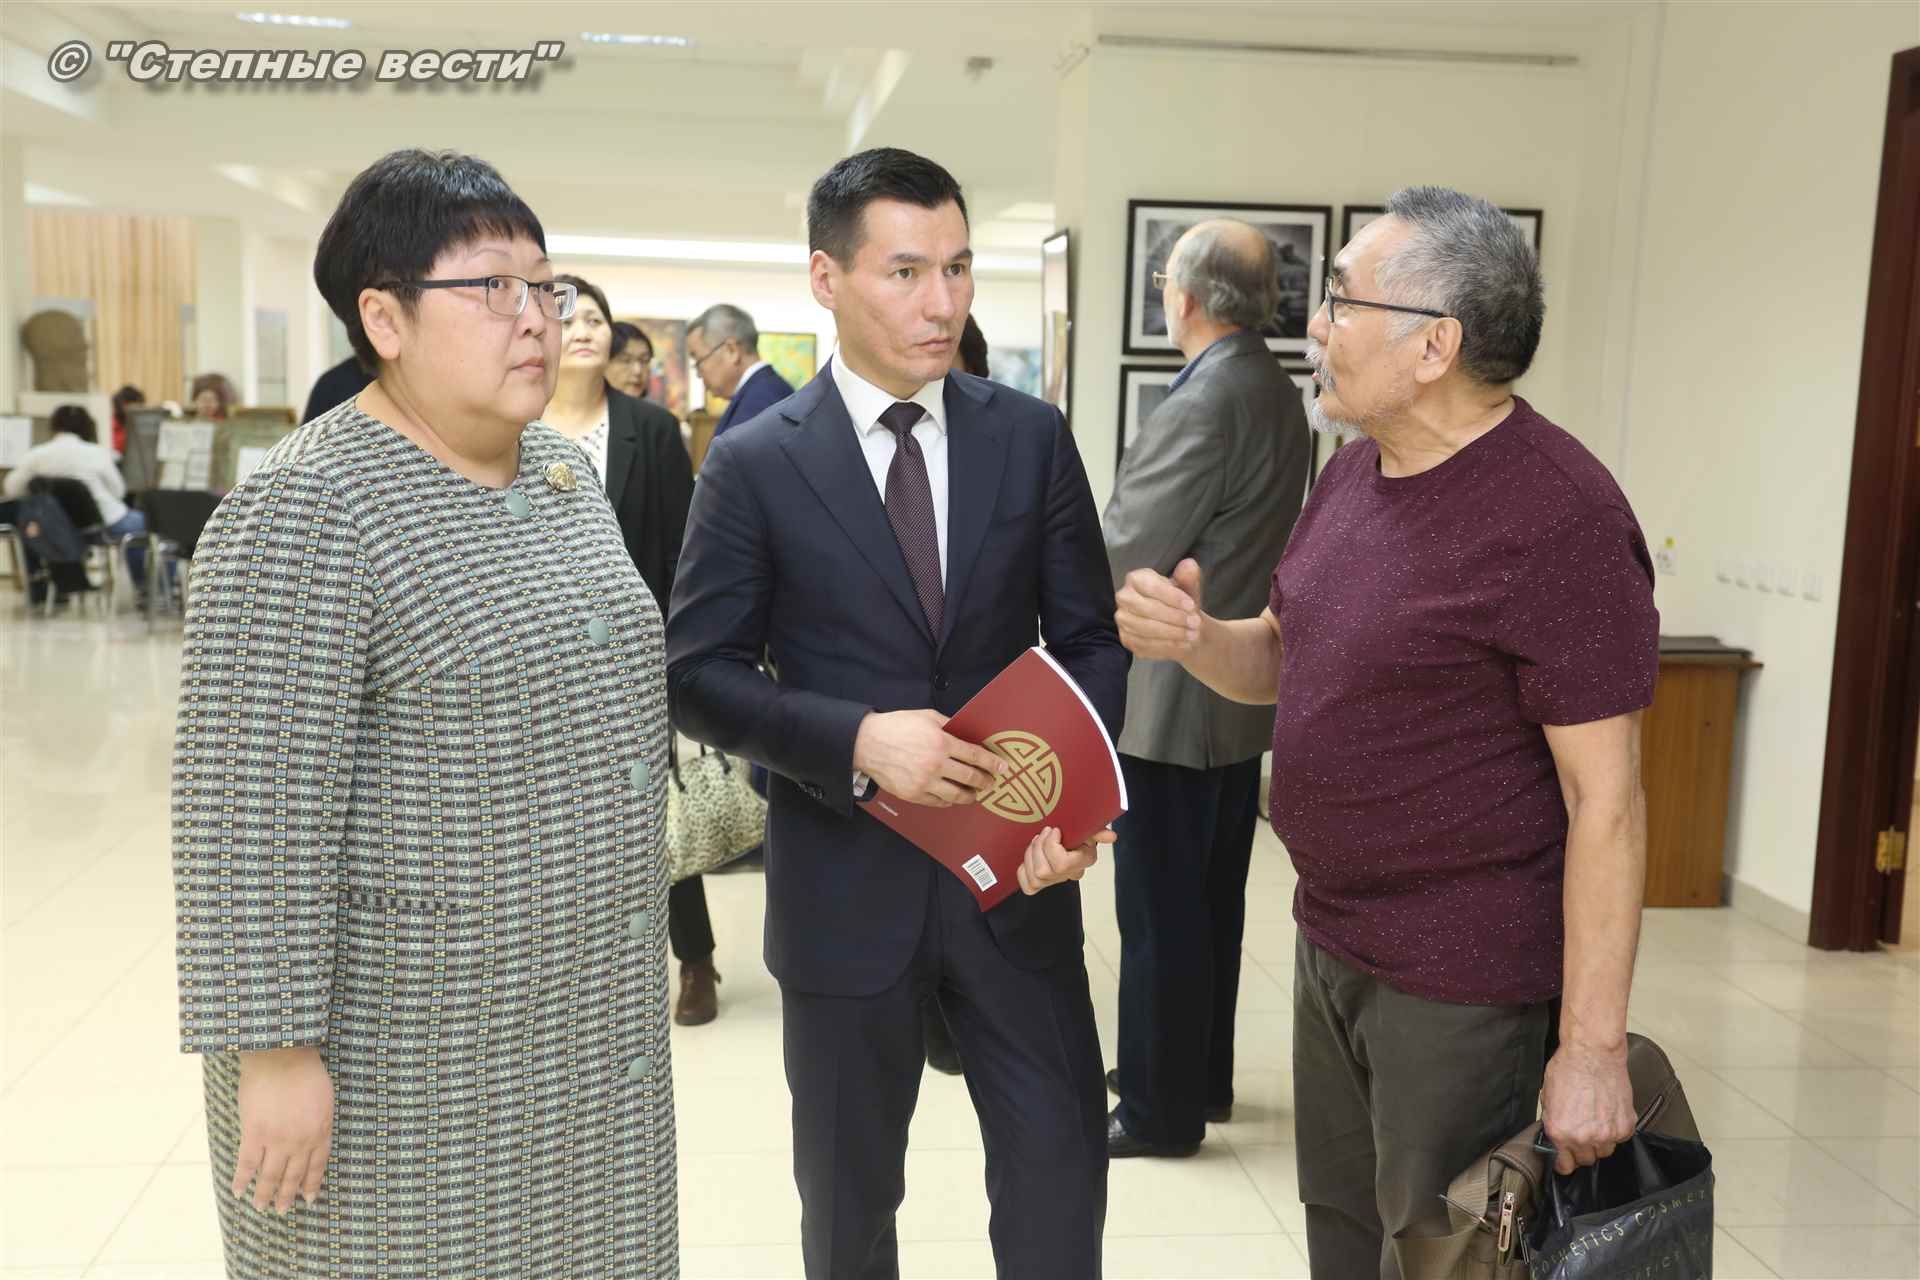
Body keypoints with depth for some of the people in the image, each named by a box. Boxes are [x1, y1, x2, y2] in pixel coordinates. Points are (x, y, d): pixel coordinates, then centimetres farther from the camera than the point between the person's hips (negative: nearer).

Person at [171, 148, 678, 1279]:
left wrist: (635, 929, 19)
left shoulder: (564, 472, 7)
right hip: (397, 1038, -7)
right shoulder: (304, 510, -18)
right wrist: (274, 1051, -19)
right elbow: (253, 806, -20)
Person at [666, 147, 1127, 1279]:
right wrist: (857, 741, -20)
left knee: (1062, 1179, 9)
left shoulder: (1032, 438, 0)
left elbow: (1090, 636, 4)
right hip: (845, 885, -1)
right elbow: (698, 674, -5)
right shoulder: (756, 462, -6)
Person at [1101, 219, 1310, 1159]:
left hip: (1174, 699, -9)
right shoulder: (1279, 395, 9)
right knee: (1213, 898, 19)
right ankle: (1203, 1077, 33)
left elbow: (1128, 551, -21)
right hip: (1244, 687, 10)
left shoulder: (1202, 404, -20)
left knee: (1158, 911, 2)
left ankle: (1161, 1110, 14)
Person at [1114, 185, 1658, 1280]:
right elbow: (1282, 660, 15)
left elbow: (1605, 799, -21)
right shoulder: (1360, 469, 6)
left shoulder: (1558, 518, -21)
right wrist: (1192, 637, -7)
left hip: (1464, 982, -8)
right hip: (1332, 939, 8)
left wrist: (1594, 1046, -21)